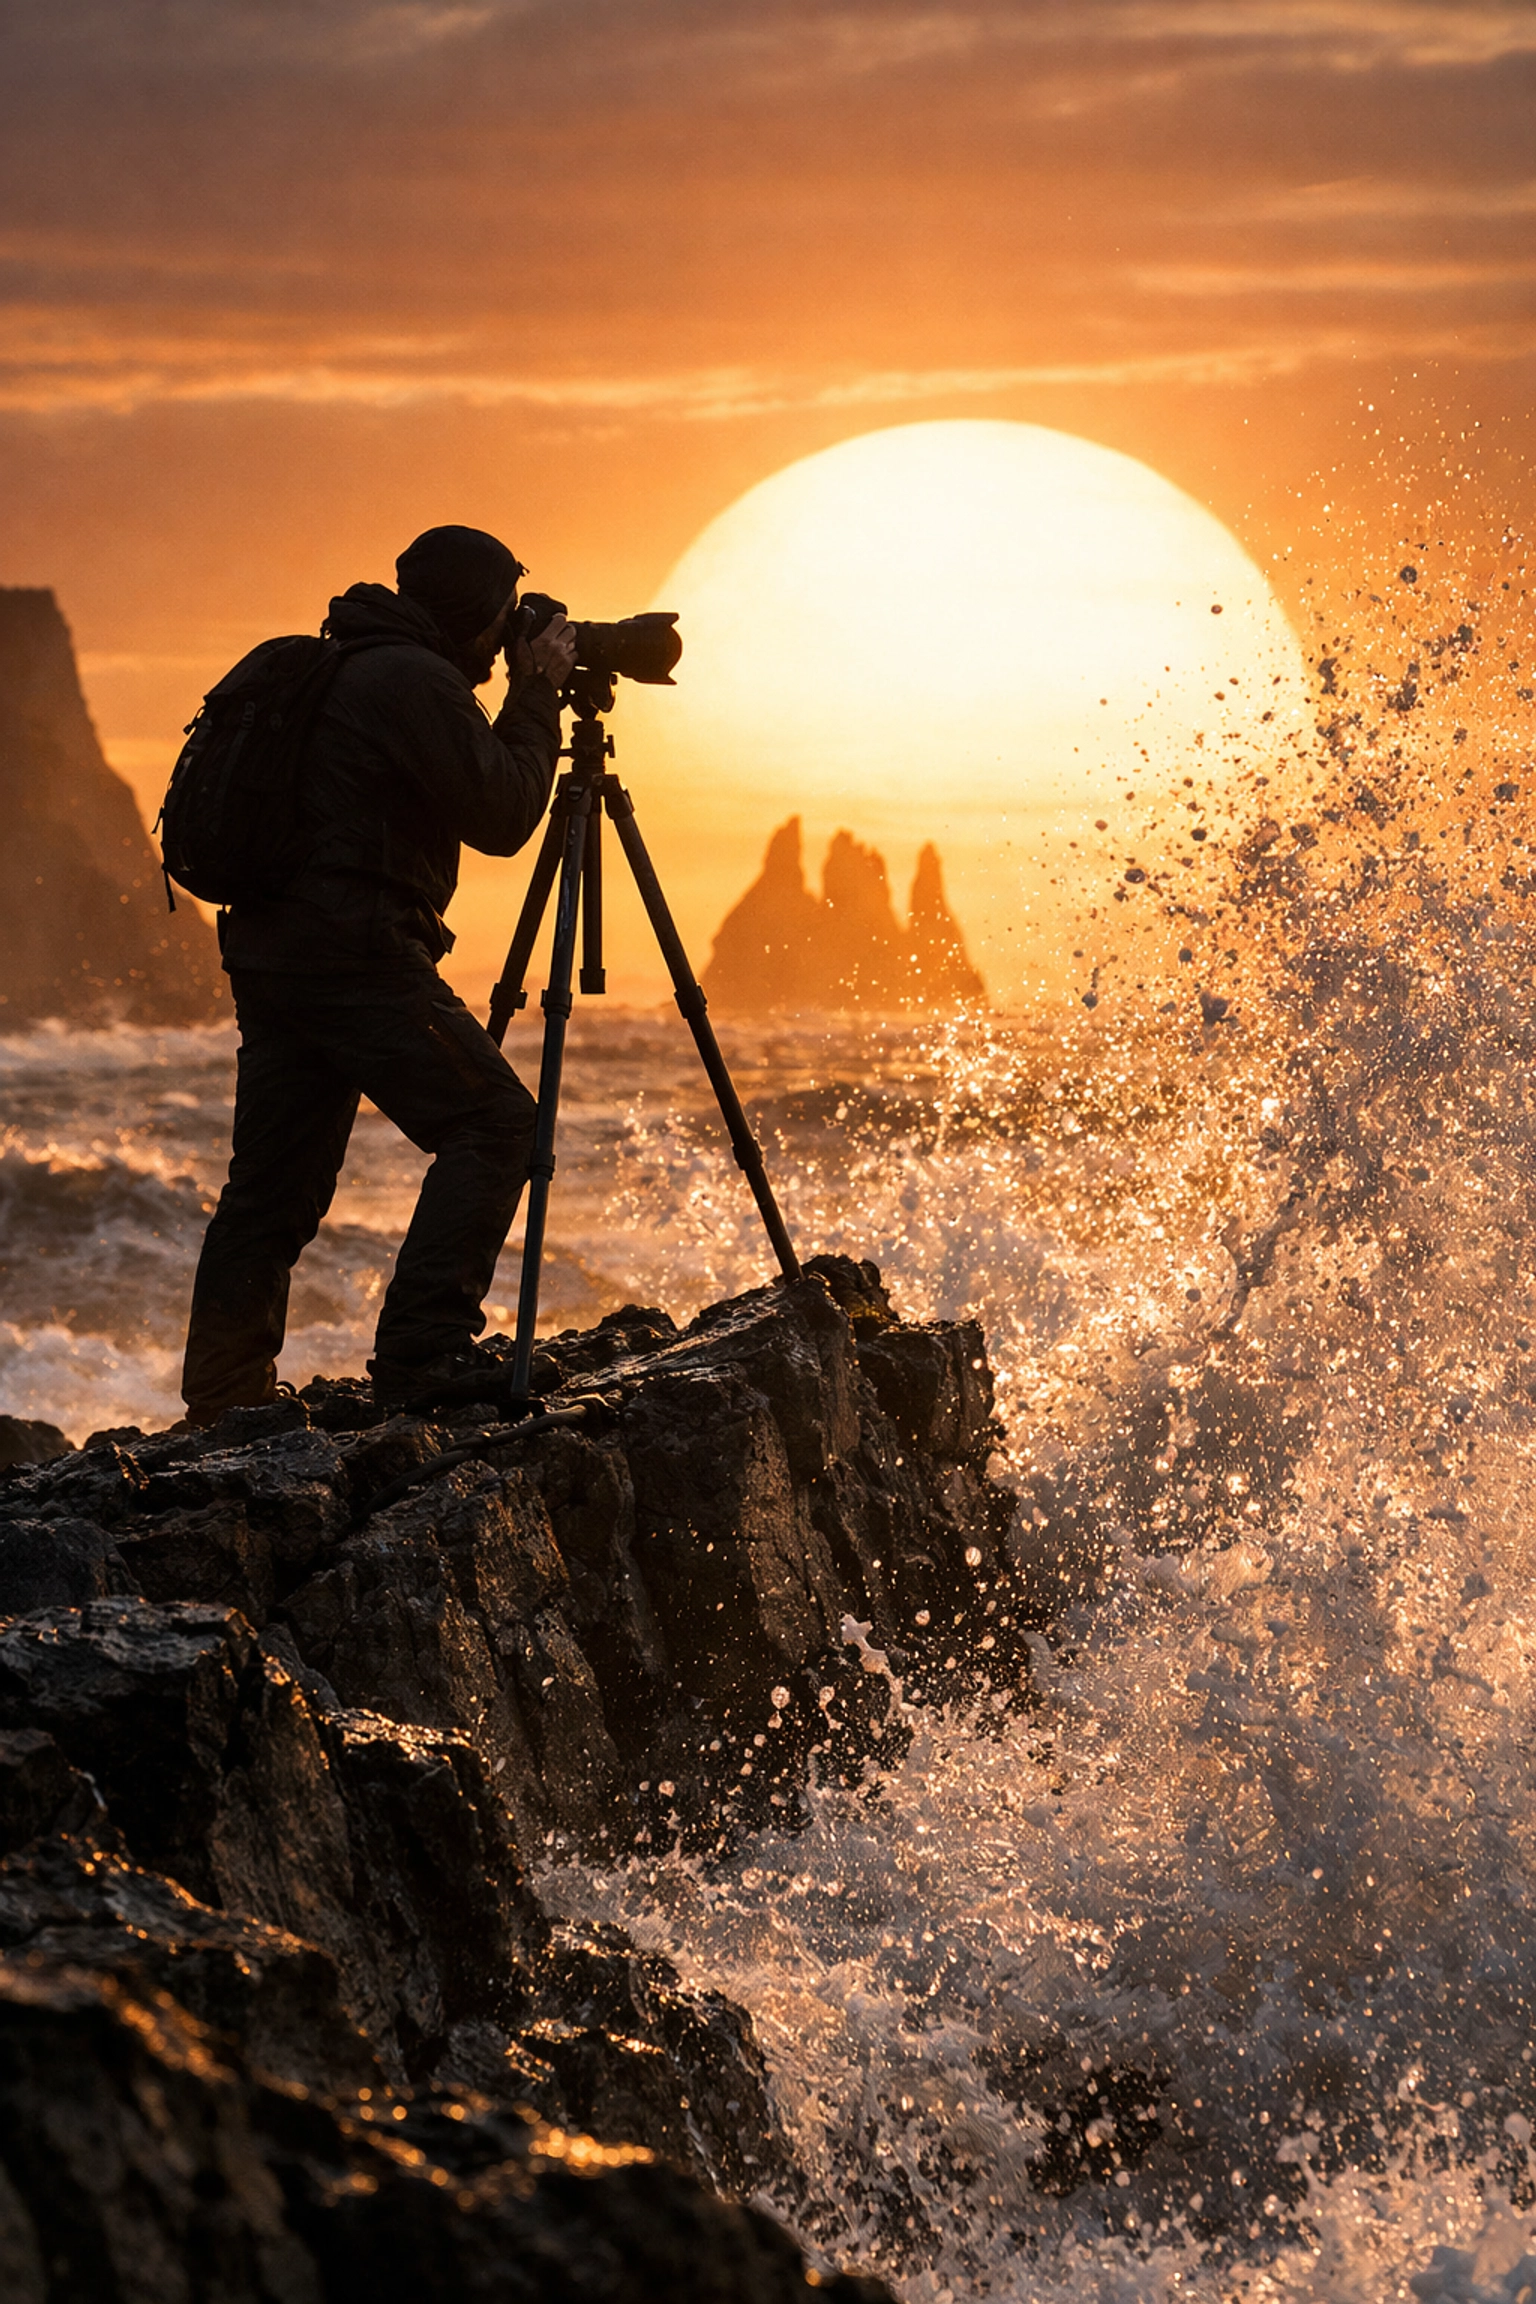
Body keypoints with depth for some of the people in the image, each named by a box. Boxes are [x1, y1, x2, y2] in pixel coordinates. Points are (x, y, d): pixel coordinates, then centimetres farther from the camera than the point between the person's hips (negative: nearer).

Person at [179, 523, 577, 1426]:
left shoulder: (352, 672, 22)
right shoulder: (415, 683, -9)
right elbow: (501, 817, -9)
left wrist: (528, 699, 25)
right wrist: (538, 695, 1)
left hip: (268, 950, 10)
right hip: (354, 953, -10)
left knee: (274, 1182, 11)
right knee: (492, 1121, -9)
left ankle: (224, 1399, 14)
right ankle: (423, 1350, -17)